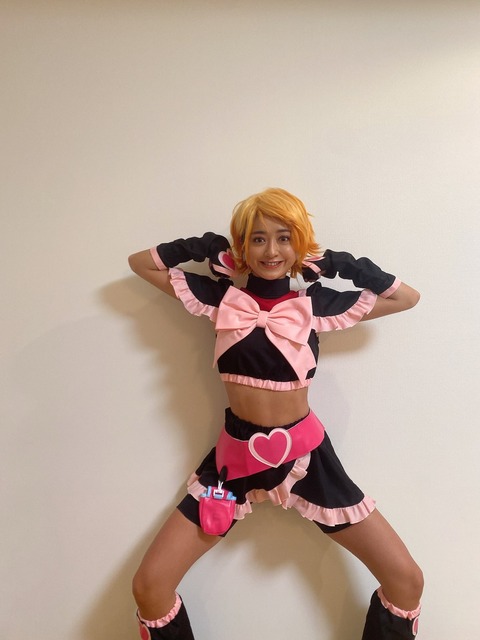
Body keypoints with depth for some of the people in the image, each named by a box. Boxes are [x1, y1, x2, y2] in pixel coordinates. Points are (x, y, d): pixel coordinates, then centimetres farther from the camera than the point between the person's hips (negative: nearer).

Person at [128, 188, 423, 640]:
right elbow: (141, 262, 7)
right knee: (149, 586, -2)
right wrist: (205, 246, -3)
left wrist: (342, 263, -2)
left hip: (306, 454, 1)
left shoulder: (319, 304, -1)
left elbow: (407, 297, 8)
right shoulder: (218, 297, -1)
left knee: (406, 579, 3)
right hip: (237, 455, 0)